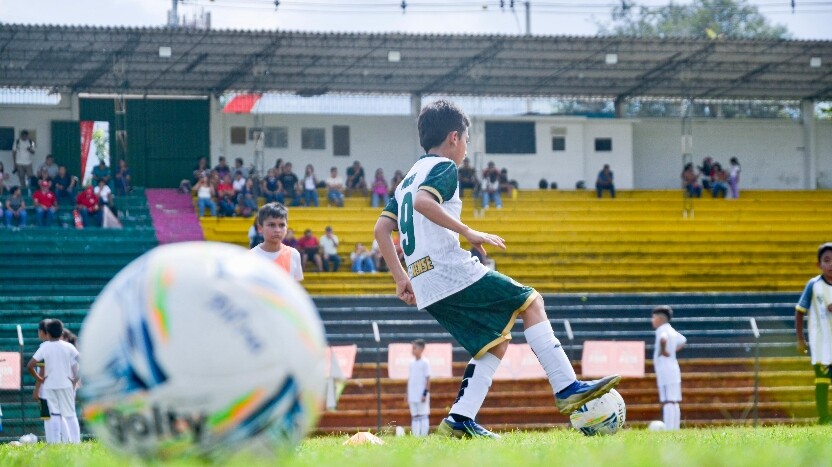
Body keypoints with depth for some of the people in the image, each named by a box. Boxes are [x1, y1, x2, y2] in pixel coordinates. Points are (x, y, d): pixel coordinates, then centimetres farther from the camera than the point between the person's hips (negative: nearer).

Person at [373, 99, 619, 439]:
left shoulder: (408, 178, 24)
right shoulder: (443, 168, -2)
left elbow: (381, 229, 19)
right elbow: (423, 202, -23)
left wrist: (402, 278, 20)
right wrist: (468, 233, -22)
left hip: (427, 288, 9)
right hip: (452, 270, -9)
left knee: (494, 344, 14)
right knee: (530, 302, 0)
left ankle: (460, 420, 1)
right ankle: (567, 389, -7)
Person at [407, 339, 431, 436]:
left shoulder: (424, 363, -5)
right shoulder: (412, 363, 12)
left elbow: (428, 379, -7)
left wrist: (425, 393, -14)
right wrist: (408, 395, 14)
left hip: (422, 395, -6)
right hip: (412, 396, 6)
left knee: (423, 416, -5)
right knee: (414, 417, 6)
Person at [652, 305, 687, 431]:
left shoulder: (662, 330, -11)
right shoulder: (672, 331, 16)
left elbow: (663, 339, -35)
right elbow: (683, 341, 34)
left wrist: (663, 351, -20)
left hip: (665, 369, -9)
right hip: (674, 369, 9)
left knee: (667, 402, -13)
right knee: (674, 403, 11)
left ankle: (669, 431, -18)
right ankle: (675, 430, 13)